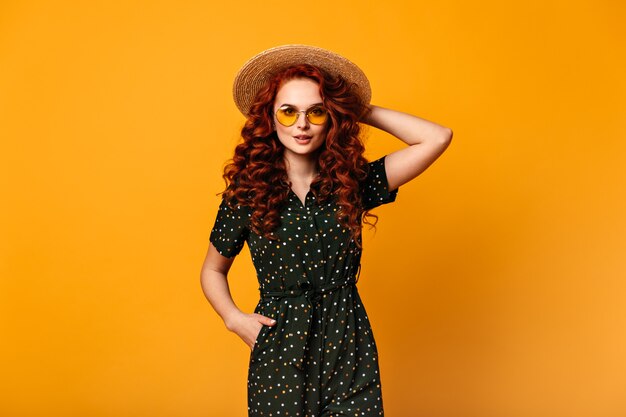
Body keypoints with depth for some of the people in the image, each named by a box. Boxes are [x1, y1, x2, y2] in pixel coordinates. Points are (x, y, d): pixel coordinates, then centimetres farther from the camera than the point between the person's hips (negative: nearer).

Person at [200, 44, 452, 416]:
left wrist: (363, 111, -2)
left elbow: (438, 137, -8)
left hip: (349, 357, 1)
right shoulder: (247, 192, -2)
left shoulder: (352, 184, -1)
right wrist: (234, 318, -6)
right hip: (279, 357, 0)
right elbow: (213, 270, 11)